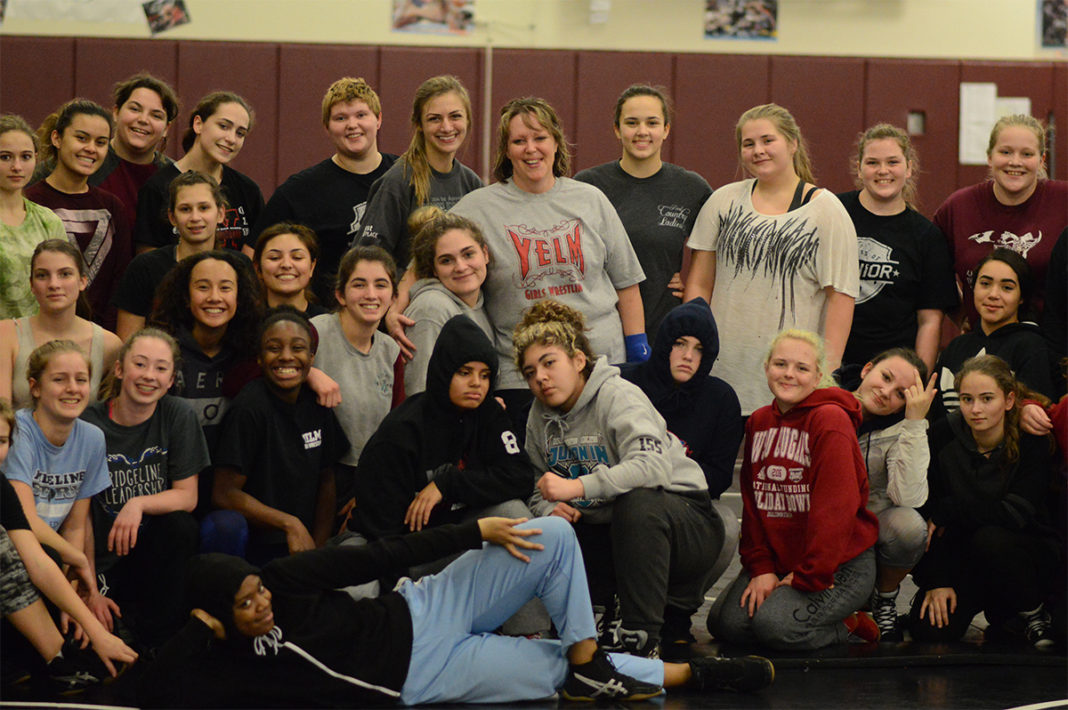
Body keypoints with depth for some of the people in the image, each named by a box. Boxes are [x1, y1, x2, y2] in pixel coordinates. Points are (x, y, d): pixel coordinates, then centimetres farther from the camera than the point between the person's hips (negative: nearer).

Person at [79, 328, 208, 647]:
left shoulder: (179, 416, -2)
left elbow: (187, 496, -4)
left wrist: (139, 504, -25)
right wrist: (90, 590, -9)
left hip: (159, 555, 4)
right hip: (105, 562, -4)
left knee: (180, 525, -30)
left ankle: (159, 642, -17)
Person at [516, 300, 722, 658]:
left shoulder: (618, 396, -17)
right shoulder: (540, 418, 6)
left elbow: (653, 465, -34)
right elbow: (539, 492, 9)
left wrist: (578, 487, -42)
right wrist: (551, 511, -17)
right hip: (609, 532, 8)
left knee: (637, 500, -38)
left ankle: (641, 636, -30)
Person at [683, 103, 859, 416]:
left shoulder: (825, 210, 2)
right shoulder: (723, 202, 12)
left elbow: (841, 295, -2)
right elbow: (699, 285, 14)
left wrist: (828, 368, -9)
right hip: (724, 367, 3)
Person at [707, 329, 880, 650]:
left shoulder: (831, 420, -14)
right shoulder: (759, 422, 10)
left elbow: (835, 506, -18)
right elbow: (753, 500, 8)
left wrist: (808, 577, -18)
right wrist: (760, 567, -4)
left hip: (841, 565, -8)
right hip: (778, 560, 8)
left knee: (774, 623, -28)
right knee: (725, 622, -8)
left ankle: (849, 629, -1)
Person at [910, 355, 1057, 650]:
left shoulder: (1032, 442, -15)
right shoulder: (942, 437, -10)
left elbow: (1013, 514, -25)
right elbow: (924, 511, -8)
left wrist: (946, 510, -20)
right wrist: (936, 581, -14)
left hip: (1024, 553, -3)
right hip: (960, 556, 3)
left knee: (990, 539, -36)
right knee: (928, 628, -21)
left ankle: (1032, 612, -7)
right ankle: (992, 605, 13)